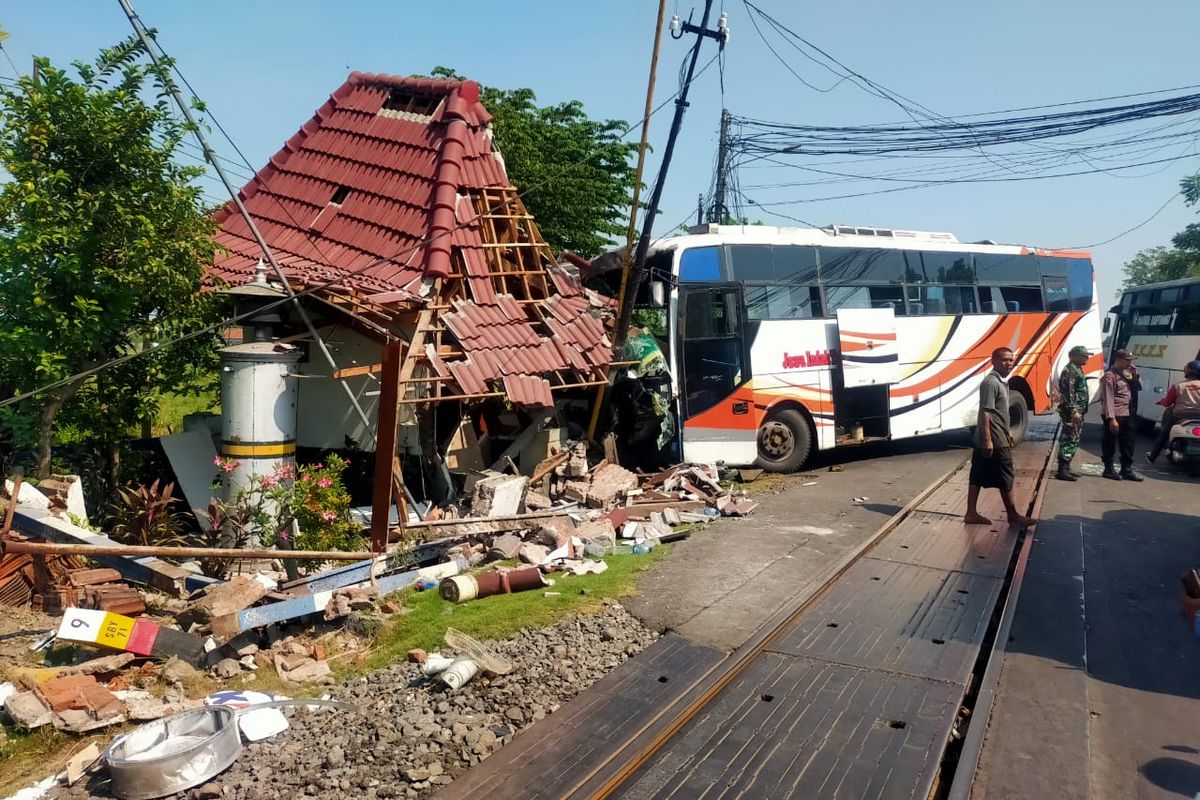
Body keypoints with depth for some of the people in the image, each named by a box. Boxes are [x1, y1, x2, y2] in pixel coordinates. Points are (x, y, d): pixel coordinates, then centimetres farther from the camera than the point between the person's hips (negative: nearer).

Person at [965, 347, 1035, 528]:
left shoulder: (1002, 381, 14)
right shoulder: (991, 382, -17)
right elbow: (985, 412, -22)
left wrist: (1007, 433, 27)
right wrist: (988, 439, -25)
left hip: (998, 438, 10)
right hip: (994, 441, -10)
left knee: (978, 477, 10)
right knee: (1005, 478, 1)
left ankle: (972, 513, 15)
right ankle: (1013, 516, 12)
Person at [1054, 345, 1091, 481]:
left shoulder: (1077, 369, 19)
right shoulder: (1070, 370, -13)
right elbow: (1068, 392, -21)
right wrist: (1073, 410, -25)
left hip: (1077, 411, 11)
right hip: (1072, 412, -11)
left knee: (1073, 440, 13)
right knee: (1069, 440, -11)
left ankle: (1066, 468, 18)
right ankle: (1062, 471, -11)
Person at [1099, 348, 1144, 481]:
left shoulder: (1126, 373, 13)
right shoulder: (1110, 375, -12)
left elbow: (1138, 387, 21)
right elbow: (1108, 398, -17)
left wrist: (1135, 374, 2)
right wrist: (1112, 418, -22)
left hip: (1127, 415, 9)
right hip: (1114, 416, -9)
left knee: (1128, 443, 13)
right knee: (1110, 443, 2)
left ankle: (1127, 470, 22)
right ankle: (1109, 469, 12)